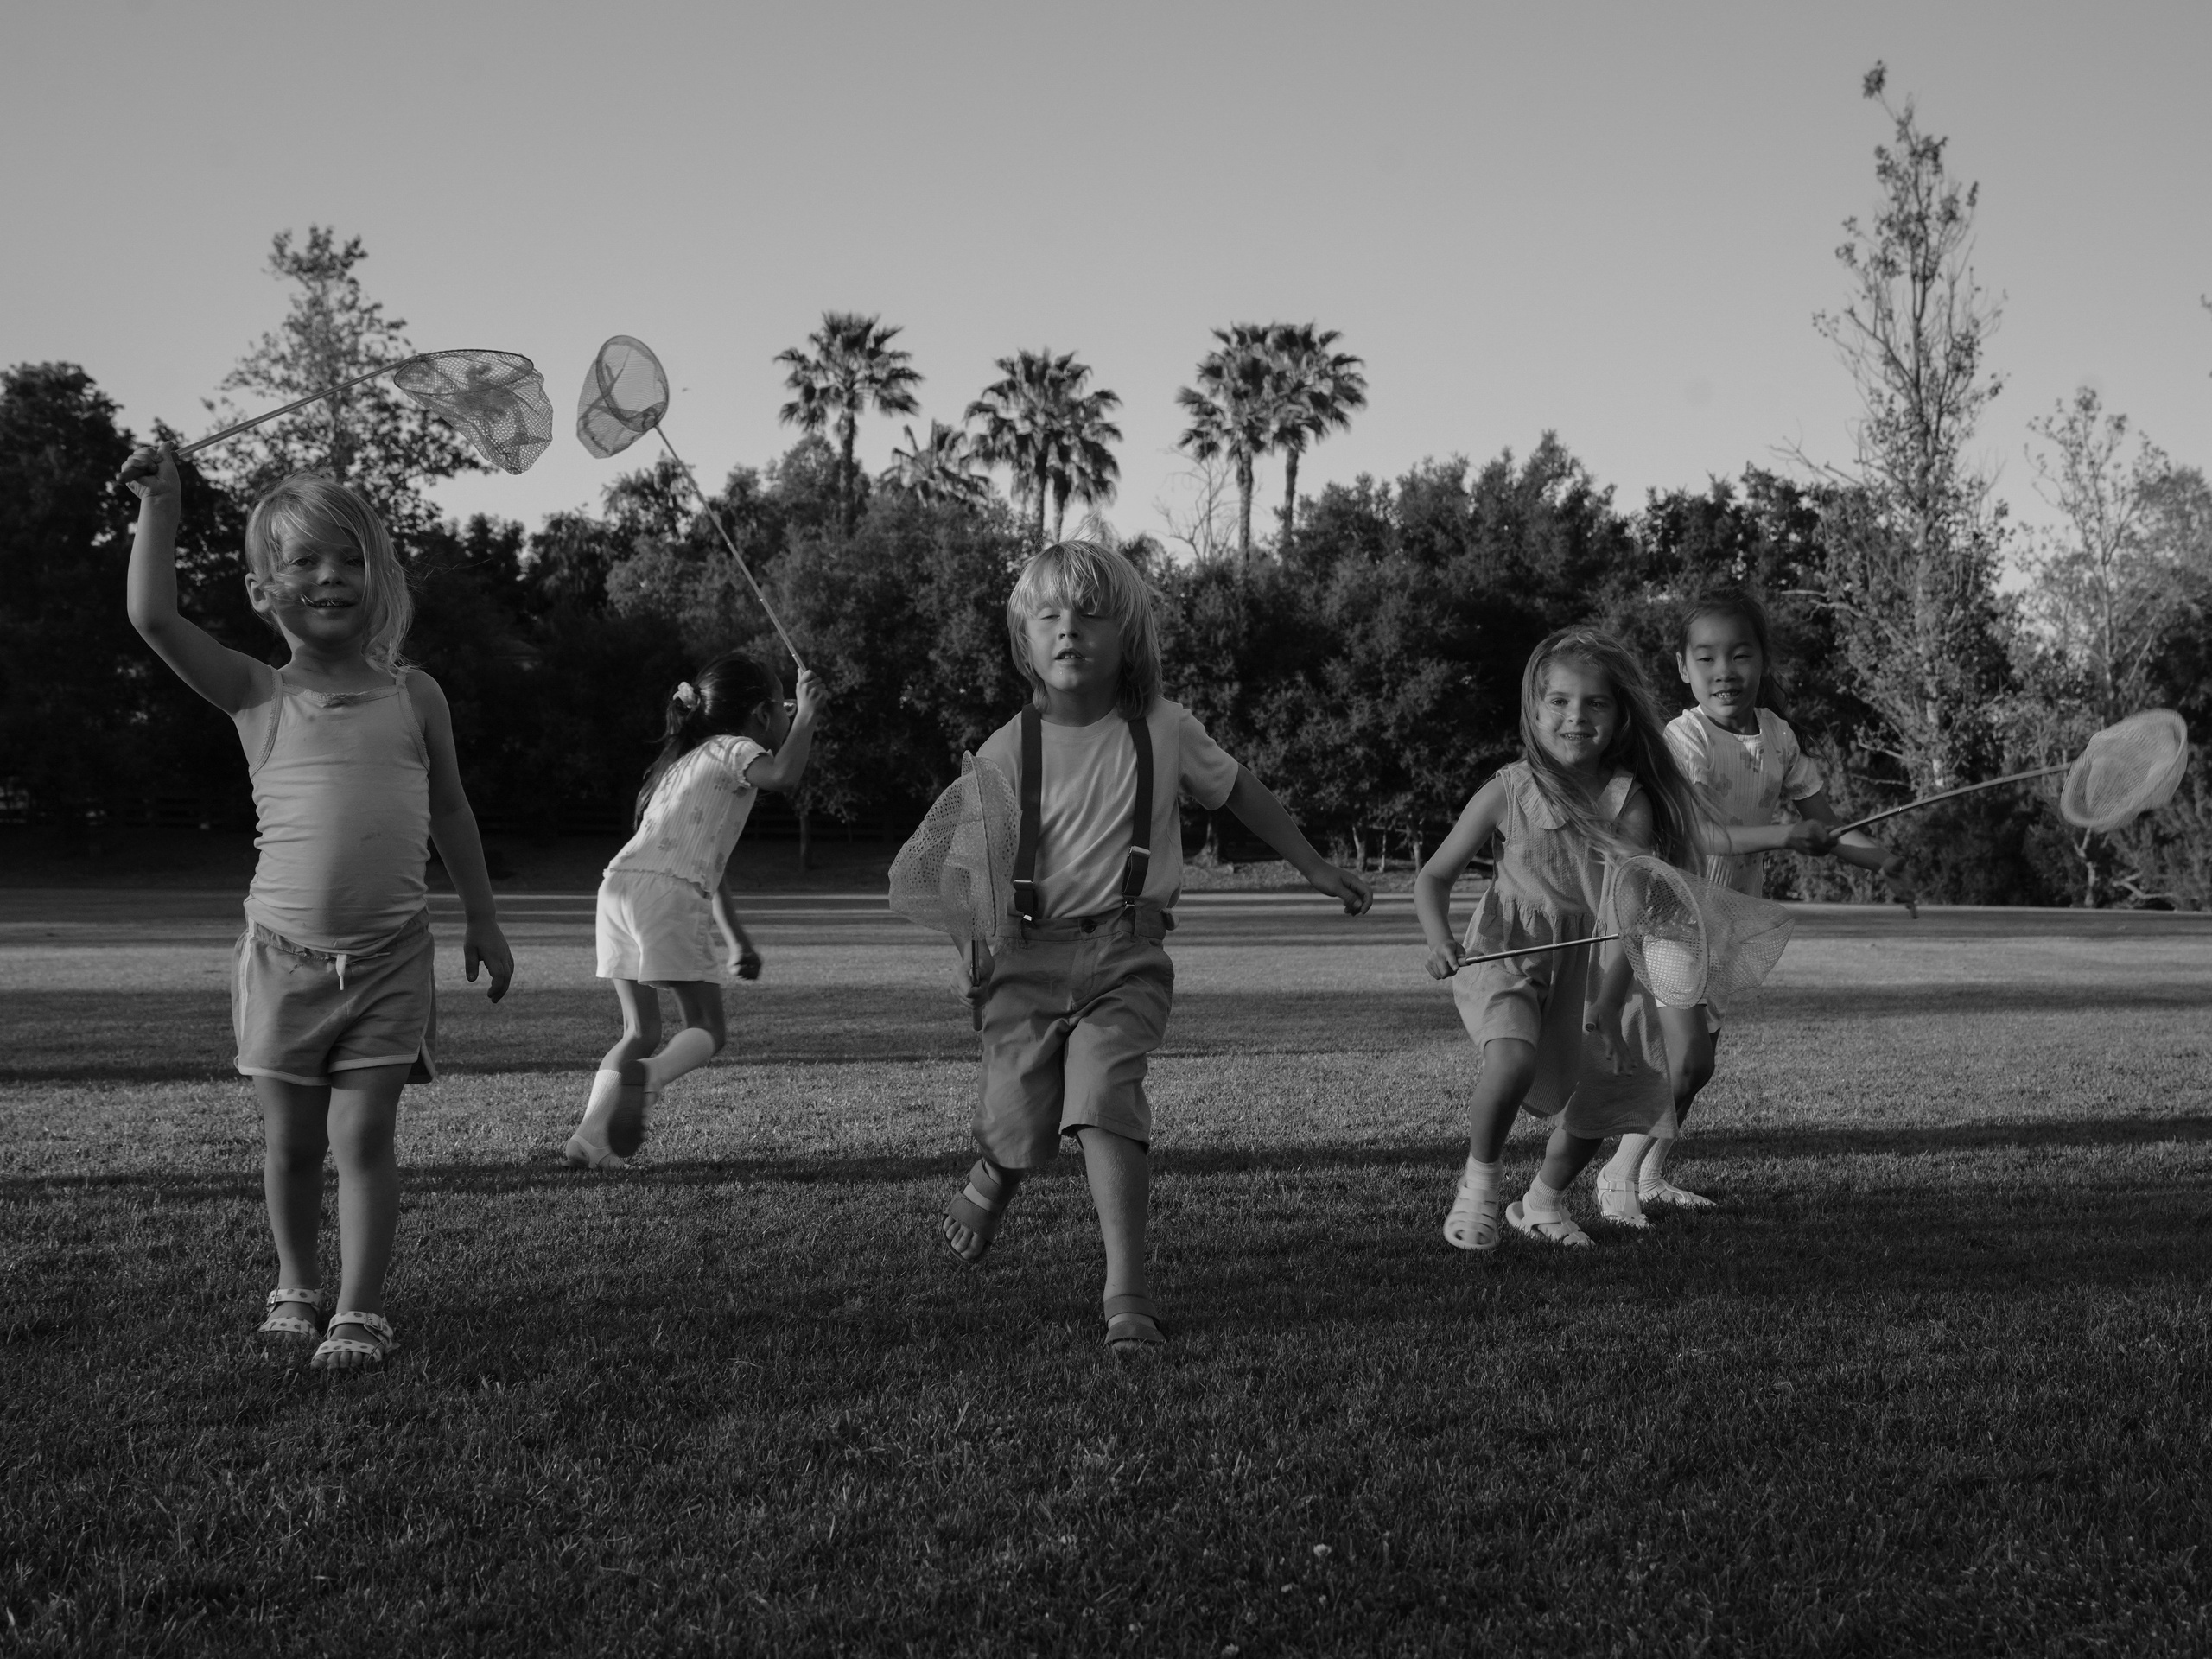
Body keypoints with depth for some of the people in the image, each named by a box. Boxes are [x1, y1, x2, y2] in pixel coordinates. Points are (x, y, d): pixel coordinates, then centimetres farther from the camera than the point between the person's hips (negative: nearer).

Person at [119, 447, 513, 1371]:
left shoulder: (413, 696, 3)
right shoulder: (258, 696, 0)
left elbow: (450, 814, 12)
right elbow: (153, 616, -11)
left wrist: (483, 920, 15)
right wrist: (159, 506, -9)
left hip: (388, 956, 0)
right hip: (284, 954, 1)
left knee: (363, 1138, -3)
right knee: (290, 1143, 10)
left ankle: (359, 1310, 4)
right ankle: (296, 1285, 30)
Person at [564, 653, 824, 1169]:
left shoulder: (693, 759, 33)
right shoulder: (732, 750, 7)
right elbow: (784, 774, -17)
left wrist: (735, 938, 36)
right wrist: (807, 713, -5)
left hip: (619, 886, 8)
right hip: (668, 893, -8)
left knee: (640, 1031, 12)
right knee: (708, 1029, -1)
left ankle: (591, 1137, -1)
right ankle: (648, 1077, -29)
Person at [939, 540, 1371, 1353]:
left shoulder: (1164, 729, 2)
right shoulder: (1005, 753, -2)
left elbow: (1238, 790, 19)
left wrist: (1316, 867, 24)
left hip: (1126, 957, 0)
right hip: (1030, 956, 1)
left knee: (1106, 1101, -23)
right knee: (1016, 1127, -1)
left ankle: (1128, 1296, -21)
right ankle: (984, 1193, 39)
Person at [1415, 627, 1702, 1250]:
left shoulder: (1631, 805, -11)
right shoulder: (1508, 793, -11)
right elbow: (1434, 877, -3)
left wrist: (1609, 998, -27)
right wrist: (1439, 939, -22)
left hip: (1591, 961, 3)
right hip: (1507, 950, -3)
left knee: (1607, 1092, 5)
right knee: (1512, 1057, -29)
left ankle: (1543, 1200, 32)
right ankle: (1479, 1182, -3)